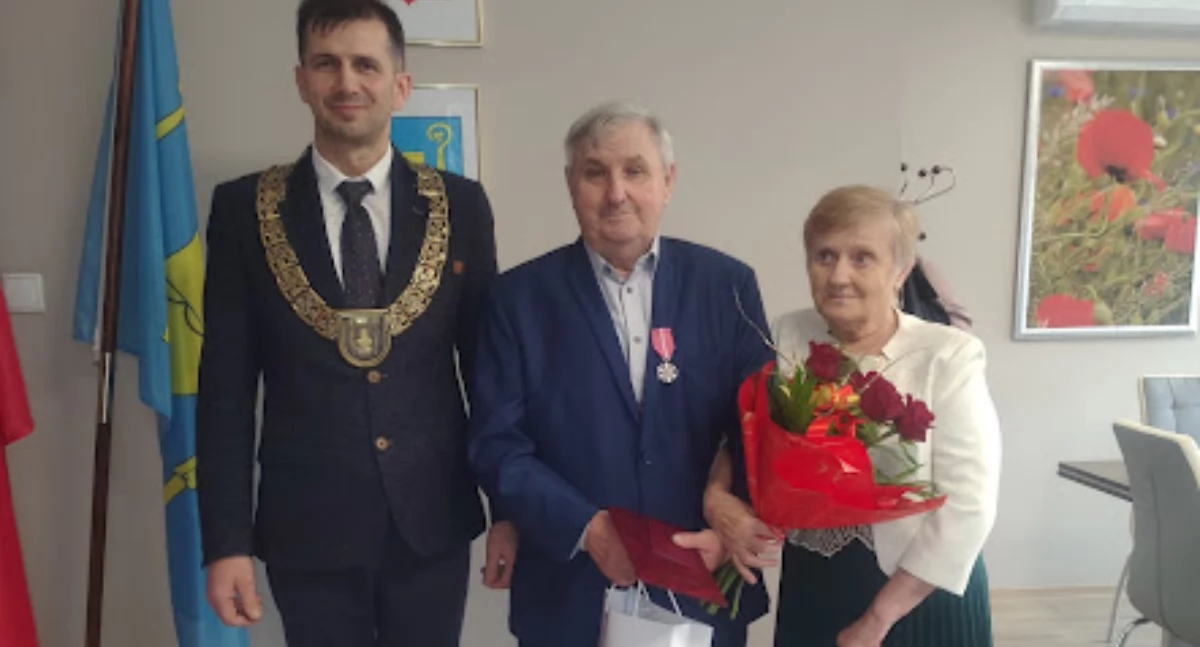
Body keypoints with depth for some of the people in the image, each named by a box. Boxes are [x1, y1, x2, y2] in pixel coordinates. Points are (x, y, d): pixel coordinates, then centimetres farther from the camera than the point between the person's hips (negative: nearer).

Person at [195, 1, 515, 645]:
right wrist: (226, 539, -5)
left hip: (433, 520, 1)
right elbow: (225, 387, -2)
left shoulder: (459, 204, -2)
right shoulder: (244, 209, -3)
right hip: (305, 525, 0)